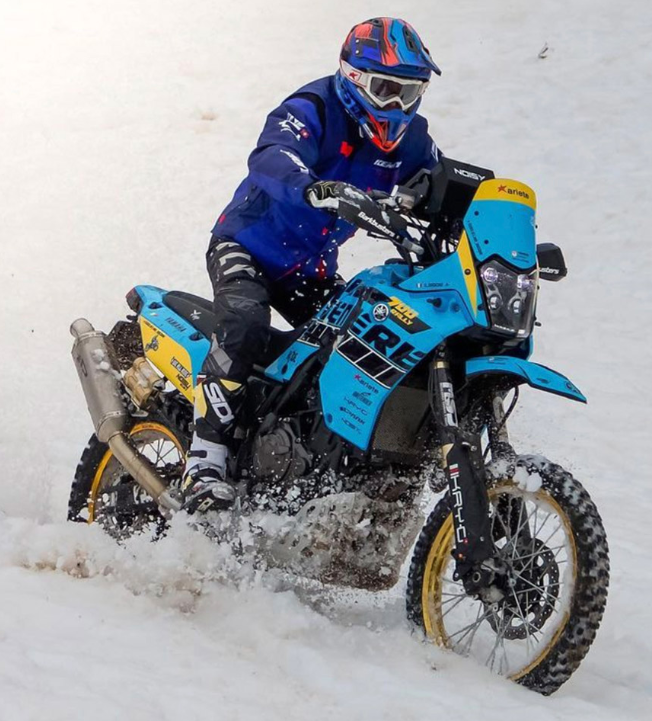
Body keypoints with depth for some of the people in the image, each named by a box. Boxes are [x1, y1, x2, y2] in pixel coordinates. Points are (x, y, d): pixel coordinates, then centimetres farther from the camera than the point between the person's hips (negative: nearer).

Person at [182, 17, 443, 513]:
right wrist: (315, 189, -61)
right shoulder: (313, 110, -20)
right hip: (248, 247, -7)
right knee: (246, 324, -34)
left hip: (313, 270, 7)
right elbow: (270, 160, -39)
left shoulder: (409, 138, 2)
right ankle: (206, 457, -35)